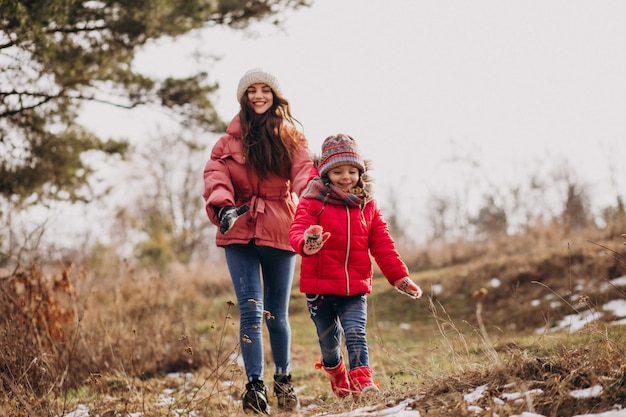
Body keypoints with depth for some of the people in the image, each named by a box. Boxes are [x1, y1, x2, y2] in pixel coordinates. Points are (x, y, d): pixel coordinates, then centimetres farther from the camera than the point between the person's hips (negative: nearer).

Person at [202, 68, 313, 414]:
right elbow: (216, 173, -9)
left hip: (279, 231, 1)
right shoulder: (231, 139, 6)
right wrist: (222, 205, -30)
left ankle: (283, 379, 30)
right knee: (251, 310, -10)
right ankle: (254, 387, -4)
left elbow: (304, 174, -11)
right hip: (240, 231, 0)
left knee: (276, 314, 9)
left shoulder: (292, 138, 6)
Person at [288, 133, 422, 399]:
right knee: (329, 341, 13)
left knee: (356, 333, -16)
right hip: (320, 287, -1)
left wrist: (400, 277, 4)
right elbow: (297, 230, -18)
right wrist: (306, 243, -42)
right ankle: (339, 382, 38)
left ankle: (362, 381, -22)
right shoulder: (313, 202, -4)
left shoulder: (367, 205, 7)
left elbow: (383, 246, 10)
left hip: (355, 288, 1)